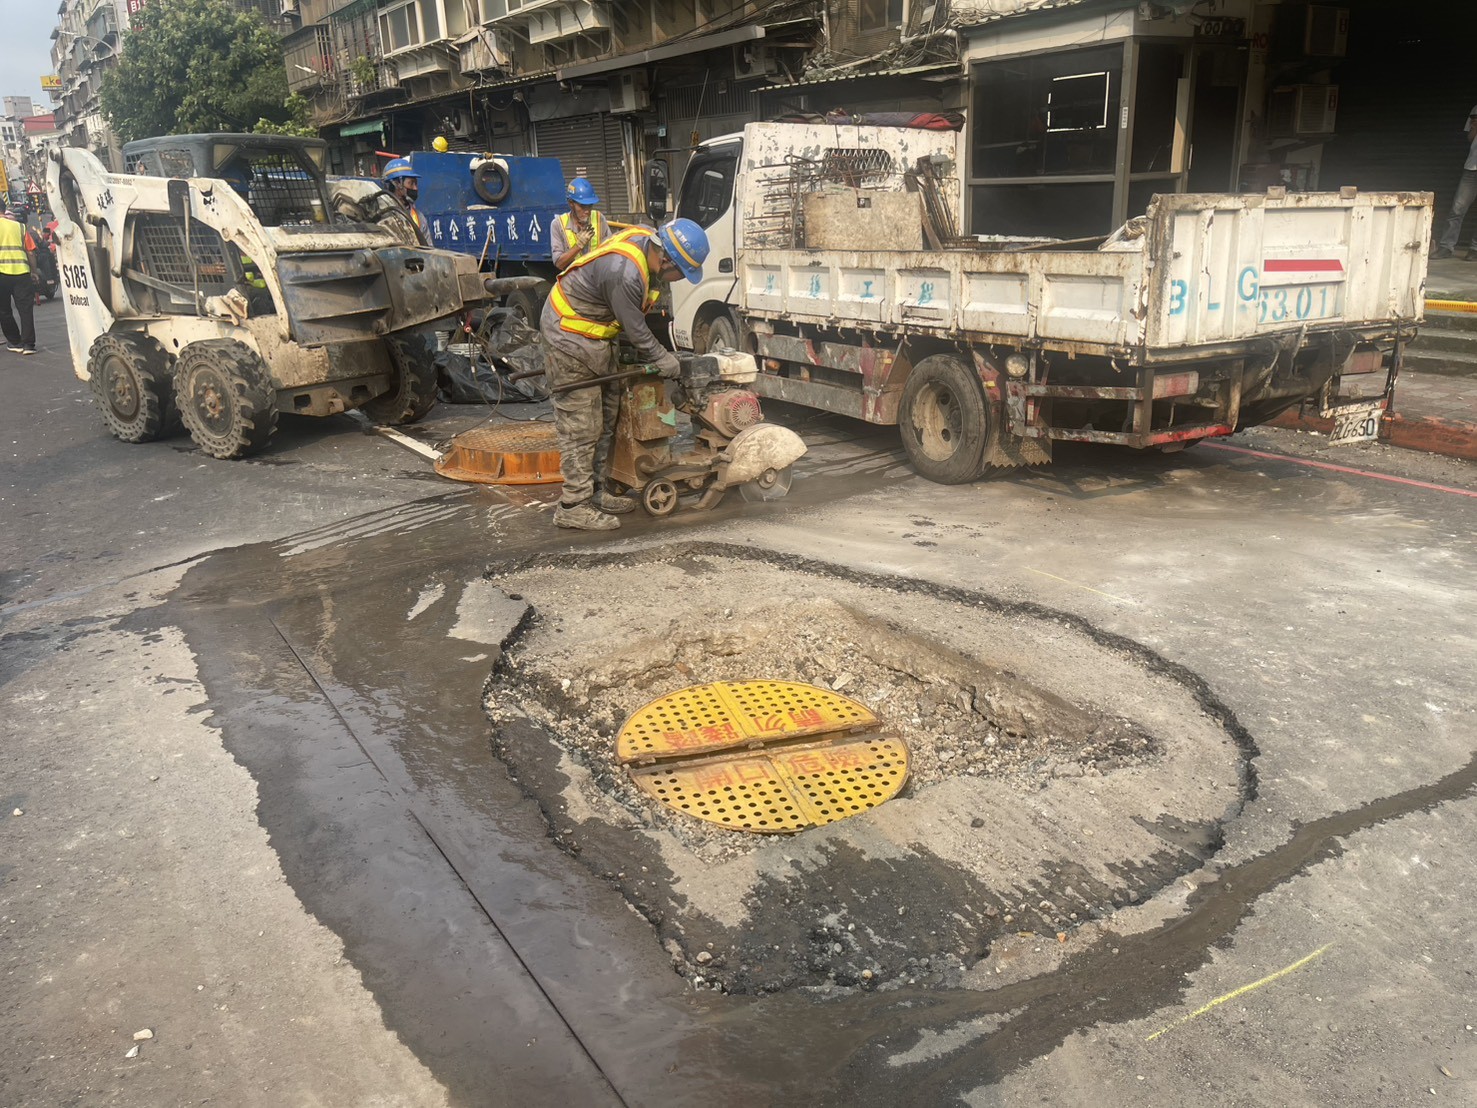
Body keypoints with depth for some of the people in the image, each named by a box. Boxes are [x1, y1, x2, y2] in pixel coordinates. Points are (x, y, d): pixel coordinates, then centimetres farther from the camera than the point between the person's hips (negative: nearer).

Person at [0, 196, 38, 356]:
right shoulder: (19, 226, 10)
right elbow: (31, 252, 6)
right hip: (21, 271, 2)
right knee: (26, 309, 2)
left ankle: (15, 342, 14)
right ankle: (28, 344, -4)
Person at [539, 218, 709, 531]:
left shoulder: (647, 239, -4)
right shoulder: (625, 273, -33)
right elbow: (634, 329, -20)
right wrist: (662, 359, -5)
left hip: (595, 338, 10)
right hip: (570, 341, -10)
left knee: (605, 419, 14)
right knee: (581, 426, -7)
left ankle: (596, 493, 24)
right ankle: (573, 507, 0)